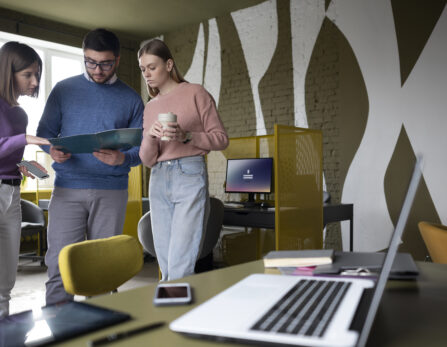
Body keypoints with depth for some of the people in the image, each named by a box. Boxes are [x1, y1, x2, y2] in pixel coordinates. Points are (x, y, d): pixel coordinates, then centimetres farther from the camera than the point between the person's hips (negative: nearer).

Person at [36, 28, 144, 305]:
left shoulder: (131, 99, 9)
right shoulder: (64, 90, 9)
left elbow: (142, 147, 6)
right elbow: (45, 131, 11)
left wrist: (122, 159, -16)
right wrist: (53, 150, -11)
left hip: (112, 191, 1)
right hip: (68, 189, 0)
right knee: (60, 264, -3)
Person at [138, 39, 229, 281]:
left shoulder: (195, 93, 4)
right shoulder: (150, 107, 19)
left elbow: (221, 139, 1)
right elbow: (147, 160, 15)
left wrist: (186, 136, -15)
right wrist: (150, 135, -6)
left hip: (189, 176, -5)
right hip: (158, 180, 6)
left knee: (180, 266, -11)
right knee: (166, 266, 6)